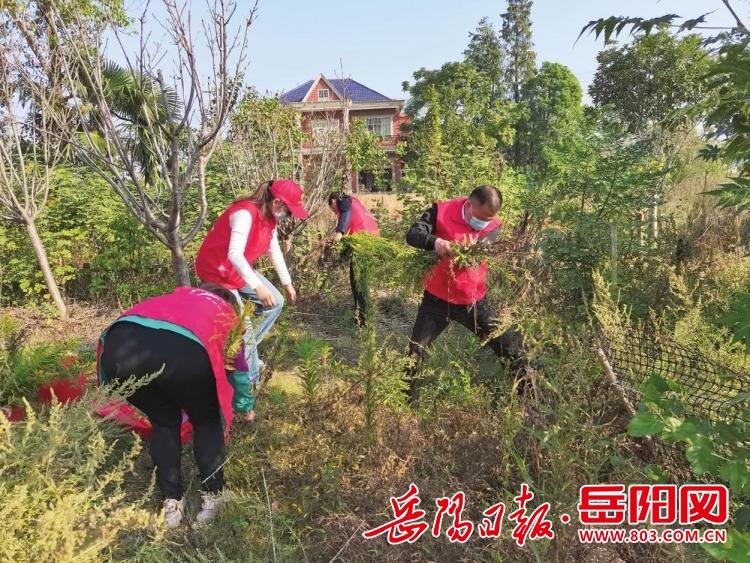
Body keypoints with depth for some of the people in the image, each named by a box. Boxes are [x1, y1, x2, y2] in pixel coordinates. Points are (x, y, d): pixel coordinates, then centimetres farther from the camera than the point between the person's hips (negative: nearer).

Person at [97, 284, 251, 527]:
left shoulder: (181, 294, 40)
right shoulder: (228, 314, 33)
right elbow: (238, 368, 43)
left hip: (121, 347, 4)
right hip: (181, 351, -4)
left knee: (164, 422, 29)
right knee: (207, 422, 25)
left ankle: (172, 503, 29)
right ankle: (213, 498, 28)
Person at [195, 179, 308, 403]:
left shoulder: (270, 217, -1)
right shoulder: (245, 213, -29)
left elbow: (275, 251, 10)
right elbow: (234, 253, -39)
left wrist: (287, 283, 11)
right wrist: (258, 286, -44)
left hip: (239, 270, 9)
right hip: (216, 271, -9)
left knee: (275, 303, 7)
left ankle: (245, 351, 17)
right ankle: (247, 383, 4)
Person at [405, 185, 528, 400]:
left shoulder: (492, 226, -5)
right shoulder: (440, 211, -11)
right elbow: (412, 235, -20)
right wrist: (435, 242, -41)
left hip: (473, 300, 2)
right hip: (437, 298, -1)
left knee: (510, 347, 5)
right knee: (415, 351, 6)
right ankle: (407, 397, 28)